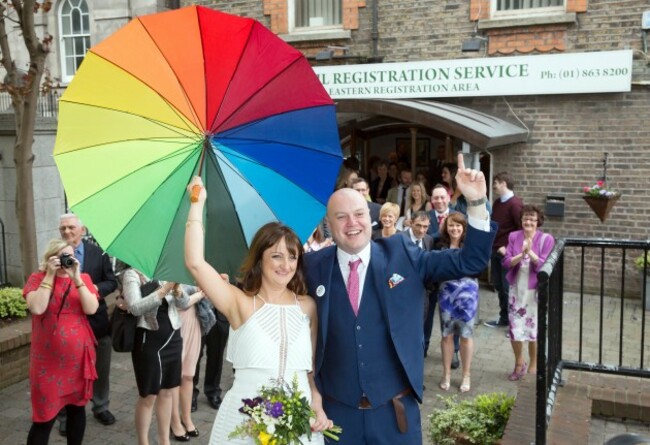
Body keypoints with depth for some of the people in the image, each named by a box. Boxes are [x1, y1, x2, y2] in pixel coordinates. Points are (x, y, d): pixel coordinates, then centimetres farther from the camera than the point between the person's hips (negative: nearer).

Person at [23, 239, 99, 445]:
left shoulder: (84, 278, 3)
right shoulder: (37, 278, -3)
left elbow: (91, 309, -12)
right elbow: (36, 308, -20)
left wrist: (76, 278, -16)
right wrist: (50, 275, -17)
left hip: (78, 358, 3)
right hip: (48, 361, -3)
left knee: (77, 407, 15)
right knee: (44, 416, 0)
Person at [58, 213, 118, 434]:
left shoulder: (98, 252, -4)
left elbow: (112, 282, -2)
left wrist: (96, 288, -21)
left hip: (97, 320, 2)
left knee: (101, 369, 17)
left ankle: (101, 407, 36)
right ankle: (66, 415, 24)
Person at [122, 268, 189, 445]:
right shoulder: (132, 273, -8)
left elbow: (184, 303, 3)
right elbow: (135, 308, -21)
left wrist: (177, 289, -17)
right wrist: (164, 290, -28)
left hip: (172, 338, 6)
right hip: (148, 340, -6)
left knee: (167, 392, 14)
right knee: (148, 396, 3)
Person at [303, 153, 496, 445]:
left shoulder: (402, 256, -3)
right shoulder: (313, 266, -4)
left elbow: (470, 262, -3)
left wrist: (476, 203, -14)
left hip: (395, 410, 0)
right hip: (336, 411, 0)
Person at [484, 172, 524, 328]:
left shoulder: (515, 203, -15)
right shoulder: (497, 203, 11)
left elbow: (522, 229, -18)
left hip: (508, 252, -8)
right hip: (496, 250, 8)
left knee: (508, 287, -3)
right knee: (498, 286, 13)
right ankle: (504, 318, 25)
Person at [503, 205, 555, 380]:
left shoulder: (546, 239, -8)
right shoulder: (513, 236, 0)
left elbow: (543, 266, -15)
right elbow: (506, 262, -6)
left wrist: (530, 252, -28)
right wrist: (521, 255, -23)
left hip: (535, 291, -2)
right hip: (516, 289, 3)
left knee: (534, 328, 6)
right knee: (514, 328, 6)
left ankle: (533, 365, 25)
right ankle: (519, 364, 27)